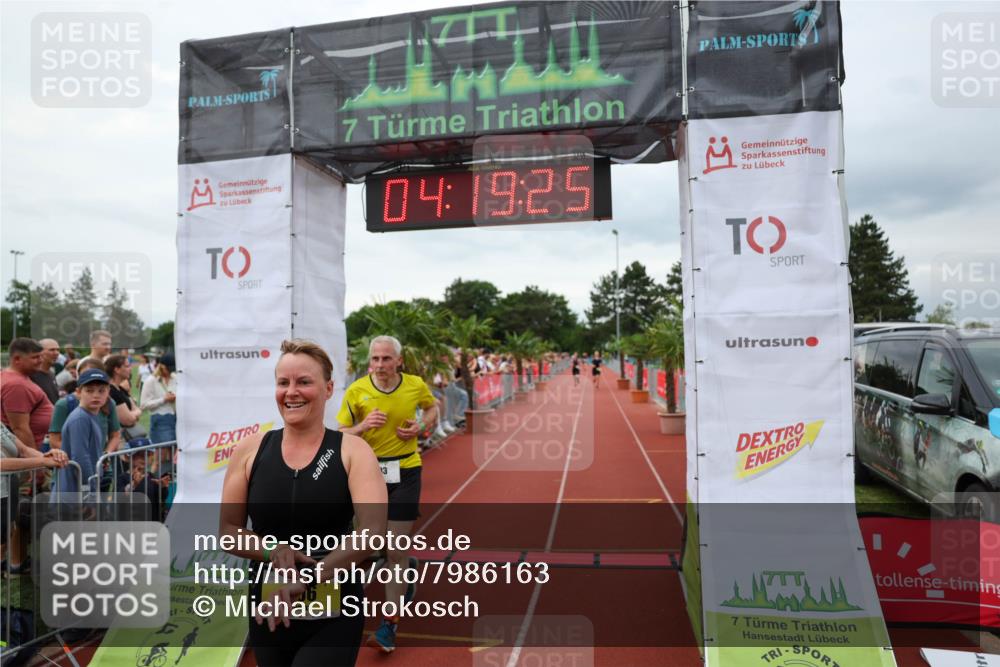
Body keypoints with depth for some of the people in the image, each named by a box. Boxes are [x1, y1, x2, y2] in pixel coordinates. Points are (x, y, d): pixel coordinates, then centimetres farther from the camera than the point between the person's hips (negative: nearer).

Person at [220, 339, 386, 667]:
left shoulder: (352, 450, -10)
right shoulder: (249, 450, -2)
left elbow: (374, 530, -21)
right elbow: (228, 529, 3)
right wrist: (271, 551, -17)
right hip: (268, 612, 3)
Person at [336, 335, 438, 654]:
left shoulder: (416, 385, -7)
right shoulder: (356, 390, -10)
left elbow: (432, 407, 15)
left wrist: (421, 426, -6)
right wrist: (363, 426, -25)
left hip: (405, 472, -1)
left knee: (396, 551, -2)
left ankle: (390, 623, 13)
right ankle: (408, 567, 49)